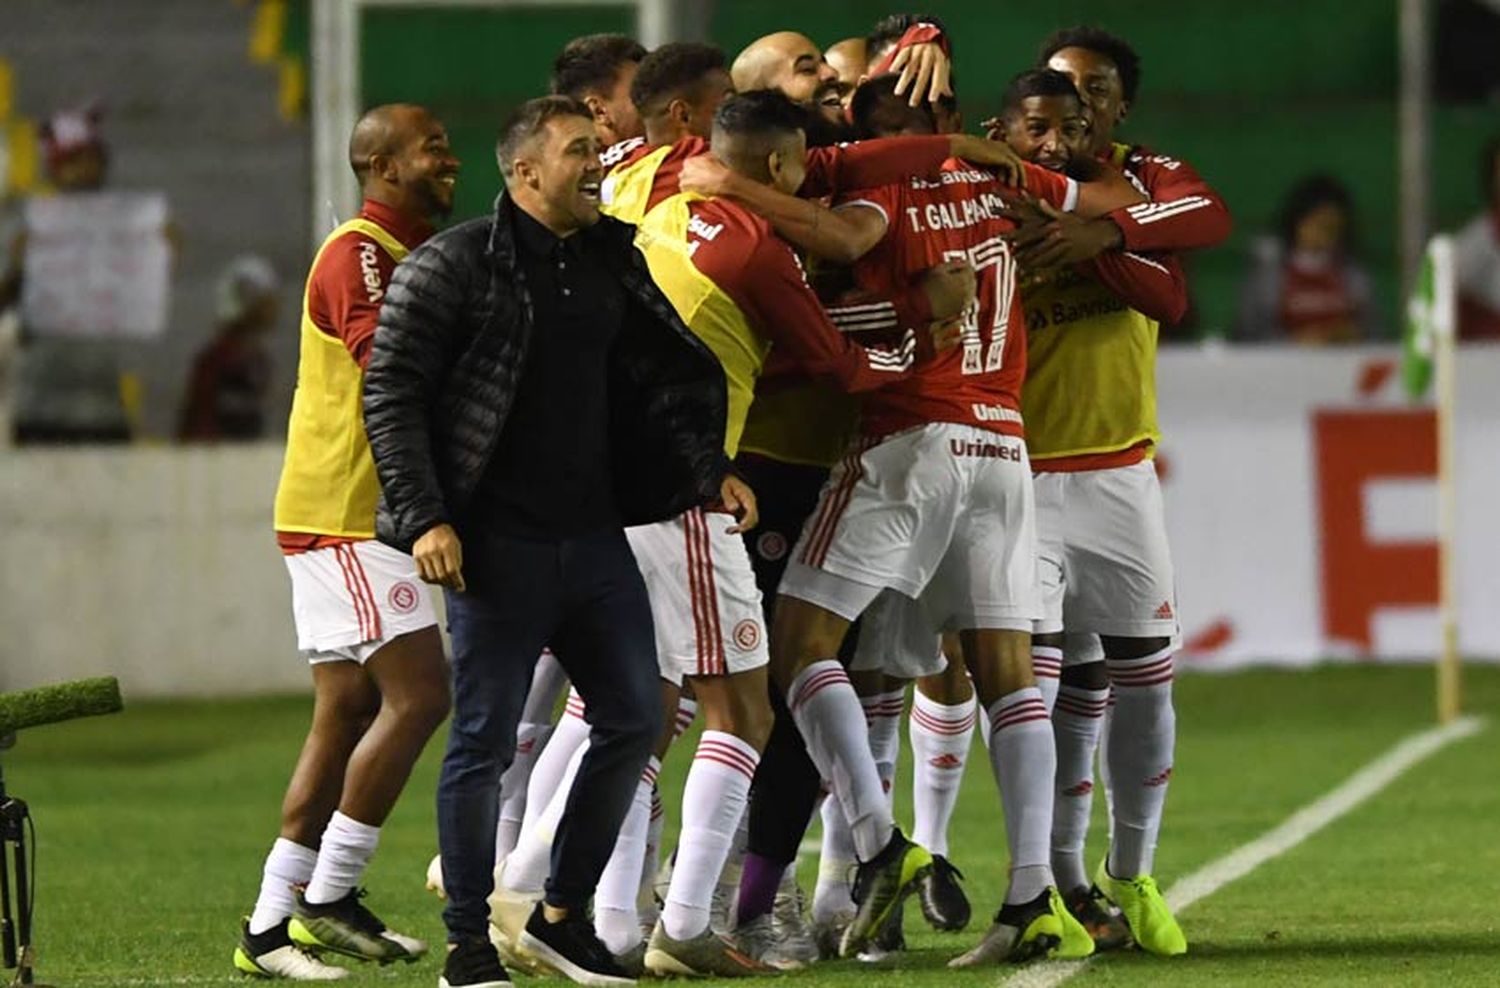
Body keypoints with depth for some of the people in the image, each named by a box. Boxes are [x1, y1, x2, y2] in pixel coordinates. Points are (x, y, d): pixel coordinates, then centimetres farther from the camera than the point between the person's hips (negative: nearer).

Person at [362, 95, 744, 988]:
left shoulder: (613, 261, 12)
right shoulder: (456, 266, -7)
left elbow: (659, 380, 20)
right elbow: (391, 394, -9)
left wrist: (711, 472, 9)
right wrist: (424, 517, -15)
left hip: (595, 538, 7)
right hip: (498, 546, -7)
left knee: (633, 721, 8)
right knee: (485, 740, -3)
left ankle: (564, 914, 20)